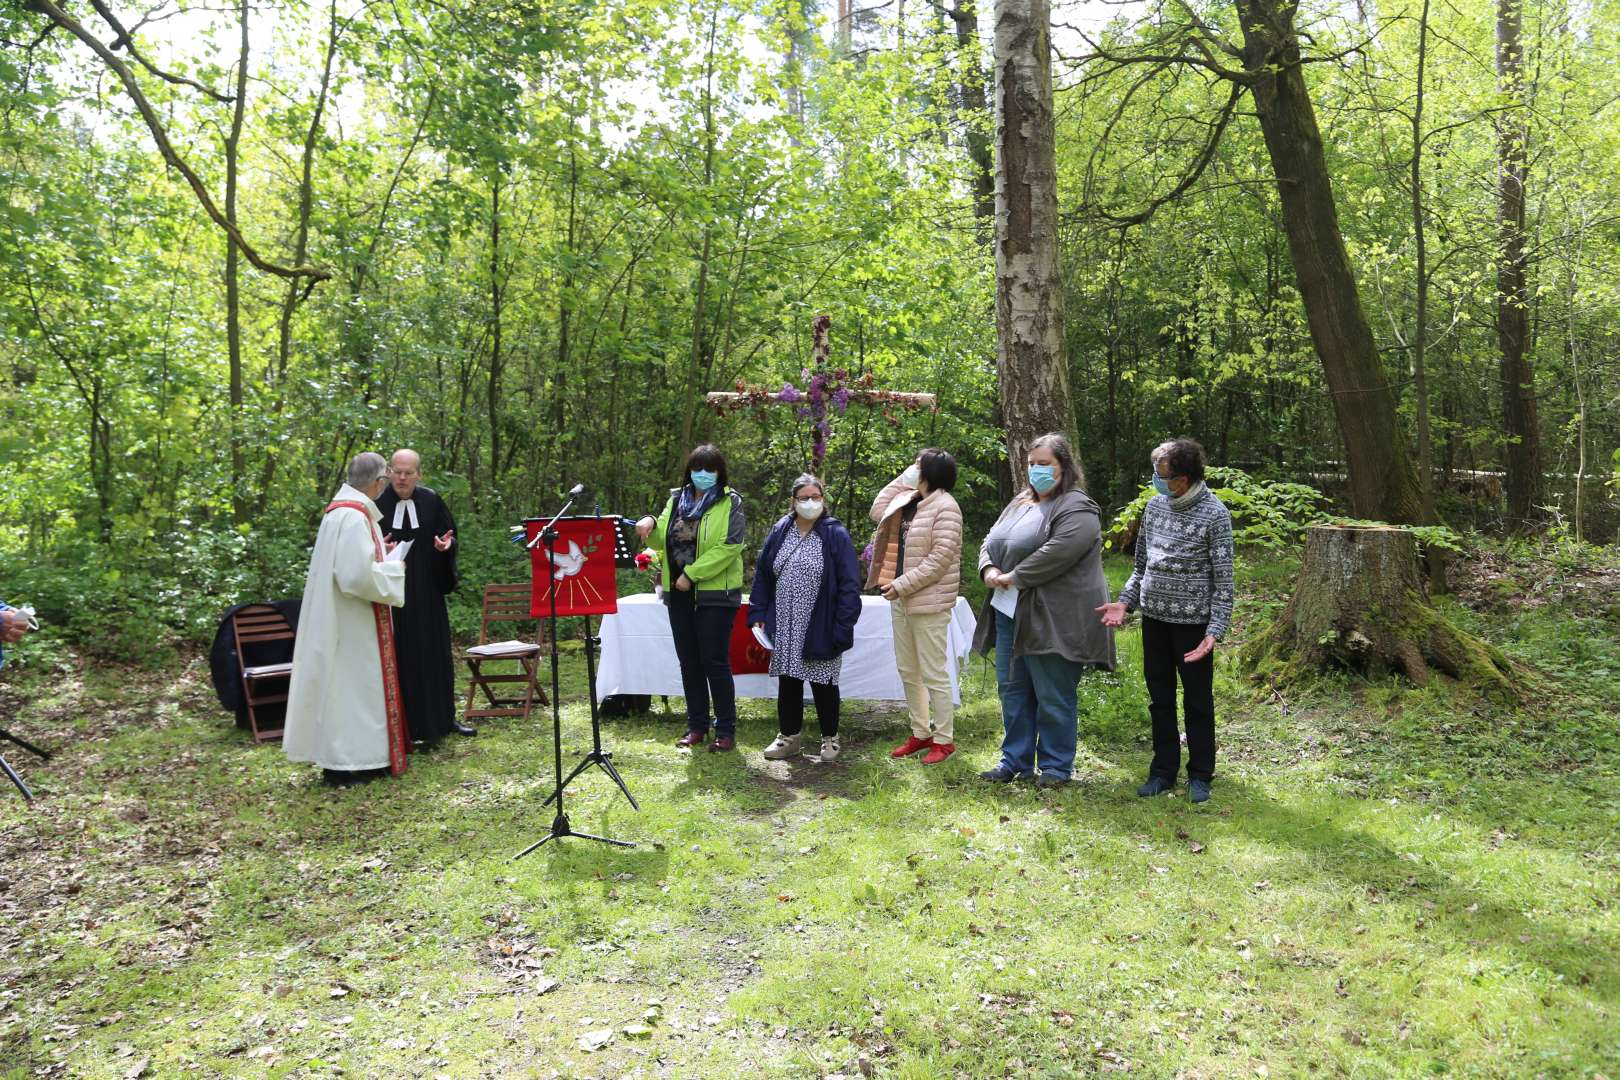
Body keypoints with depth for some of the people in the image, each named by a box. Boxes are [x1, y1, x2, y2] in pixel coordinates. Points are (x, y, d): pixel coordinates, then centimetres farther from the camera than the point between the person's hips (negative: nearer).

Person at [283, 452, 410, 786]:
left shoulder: (341, 509, 9)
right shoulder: (354, 517, -22)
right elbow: (359, 575, -27)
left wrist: (377, 552, 17)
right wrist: (393, 567, -12)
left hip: (341, 617, 10)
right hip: (351, 621, -10)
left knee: (347, 684, 16)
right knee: (351, 683, -2)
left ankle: (343, 755, 25)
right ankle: (345, 762, 5)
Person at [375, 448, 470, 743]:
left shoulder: (431, 501, 1)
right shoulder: (377, 504, -6)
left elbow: (450, 532, 11)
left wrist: (446, 544, -11)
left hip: (427, 593, 3)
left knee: (436, 653, 10)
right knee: (401, 657, -1)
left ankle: (444, 718, 22)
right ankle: (405, 725, 8)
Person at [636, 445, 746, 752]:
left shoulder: (730, 502, -5)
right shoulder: (676, 500, 12)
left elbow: (728, 546, -16)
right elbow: (661, 541, 16)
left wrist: (692, 574, -17)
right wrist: (651, 525, -7)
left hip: (715, 594, -6)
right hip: (679, 593, 6)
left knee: (715, 662, -3)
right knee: (689, 662, 11)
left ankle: (726, 730, 6)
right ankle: (697, 726, 21)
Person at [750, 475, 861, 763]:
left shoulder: (836, 535, -7)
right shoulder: (780, 531, 5)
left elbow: (849, 584, -9)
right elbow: (762, 573, 11)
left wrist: (842, 627, -15)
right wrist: (759, 613, 3)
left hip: (820, 628, -4)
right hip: (785, 628, 4)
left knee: (823, 683, 6)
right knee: (787, 680, 11)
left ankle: (830, 737, 23)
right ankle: (789, 736, 25)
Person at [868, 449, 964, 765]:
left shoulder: (944, 507, -14)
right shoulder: (910, 501, 11)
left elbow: (940, 560, -19)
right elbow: (878, 512, 16)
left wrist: (903, 585, -18)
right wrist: (903, 479, 9)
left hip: (928, 603, -9)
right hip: (901, 599, 9)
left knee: (933, 674, -1)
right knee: (908, 672, 15)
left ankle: (944, 739, 10)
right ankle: (920, 733, 26)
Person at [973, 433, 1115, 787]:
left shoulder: (1076, 508, -10)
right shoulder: (1019, 503, 17)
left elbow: (1058, 552, -24)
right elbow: (990, 541, 16)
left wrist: (1014, 577, -17)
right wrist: (989, 569, -5)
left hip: (1052, 620, -8)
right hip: (1009, 613, 8)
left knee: (1053, 697, 0)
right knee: (1012, 689, 14)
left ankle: (1056, 766, 14)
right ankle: (1015, 760, 25)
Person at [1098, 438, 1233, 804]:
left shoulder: (1215, 515, -11)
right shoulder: (1154, 506, 4)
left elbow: (1223, 580, -11)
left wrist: (1215, 630, -18)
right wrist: (1124, 602, 2)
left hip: (1192, 623, -5)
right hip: (1154, 619, 5)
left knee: (1197, 701, 8)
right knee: (1160, 699, 12)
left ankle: (1199, 775, 21)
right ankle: (1163, 771, 24)